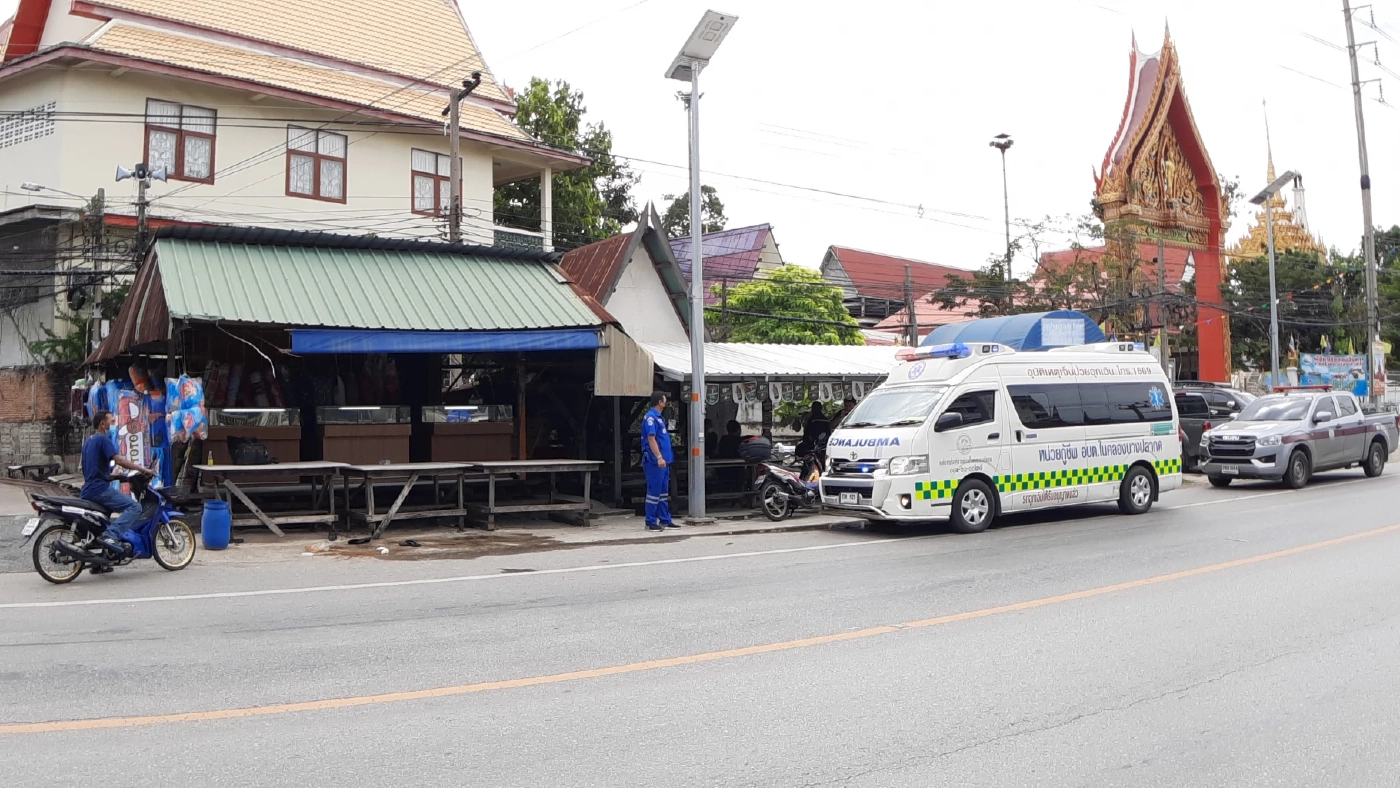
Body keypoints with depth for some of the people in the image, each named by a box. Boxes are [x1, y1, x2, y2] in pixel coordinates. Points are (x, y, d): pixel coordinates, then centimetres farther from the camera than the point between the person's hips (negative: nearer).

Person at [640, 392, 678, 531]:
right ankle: (650, 522, -1)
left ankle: (665, 520, 20)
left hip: (663, 461, 10)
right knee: (654, 492, -6)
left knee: (664, 492, 13)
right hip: (655, 461, -10)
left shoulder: (659, 417, 17)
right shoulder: (650, 417, -13)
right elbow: (651, 439, -20)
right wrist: (659, 457, -25)